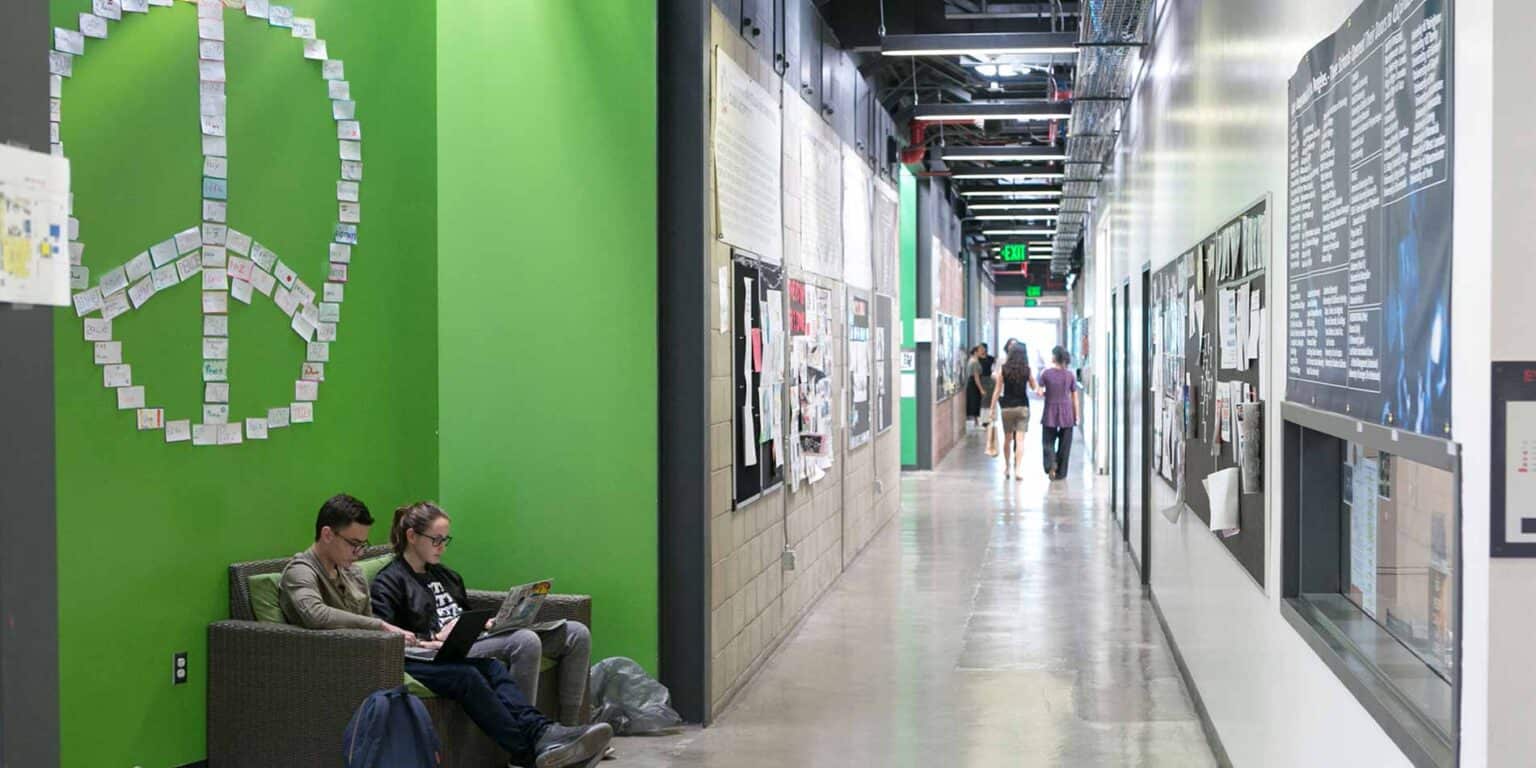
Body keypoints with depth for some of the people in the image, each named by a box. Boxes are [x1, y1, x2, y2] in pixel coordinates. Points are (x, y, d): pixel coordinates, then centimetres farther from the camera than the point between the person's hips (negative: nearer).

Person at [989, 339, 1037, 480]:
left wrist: (992, 409, 2)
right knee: (1020, 439, -2)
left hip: (1007, 407, 1)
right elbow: (1033, 386, 11)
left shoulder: (1003, 369, -5)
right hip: (1023, 406, 0)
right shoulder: (1027, 370, -4)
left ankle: (1007, 468, 26)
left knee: (1007, 439, 15)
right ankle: (1017, 469, -12)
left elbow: (997, 390, -4)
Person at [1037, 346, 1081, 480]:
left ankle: (1051, 463, -16)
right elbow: (1075, 397, 0)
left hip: (1050, 413, -1)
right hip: (1066, 413, 1)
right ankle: (1060, 472, 12)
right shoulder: (1070, 375, -2)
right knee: (1064, 444, 10)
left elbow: (1040, 392, -7)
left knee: (1048, 442, 9)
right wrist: (1077, 416, 7)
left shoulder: (1046, 374, -6)